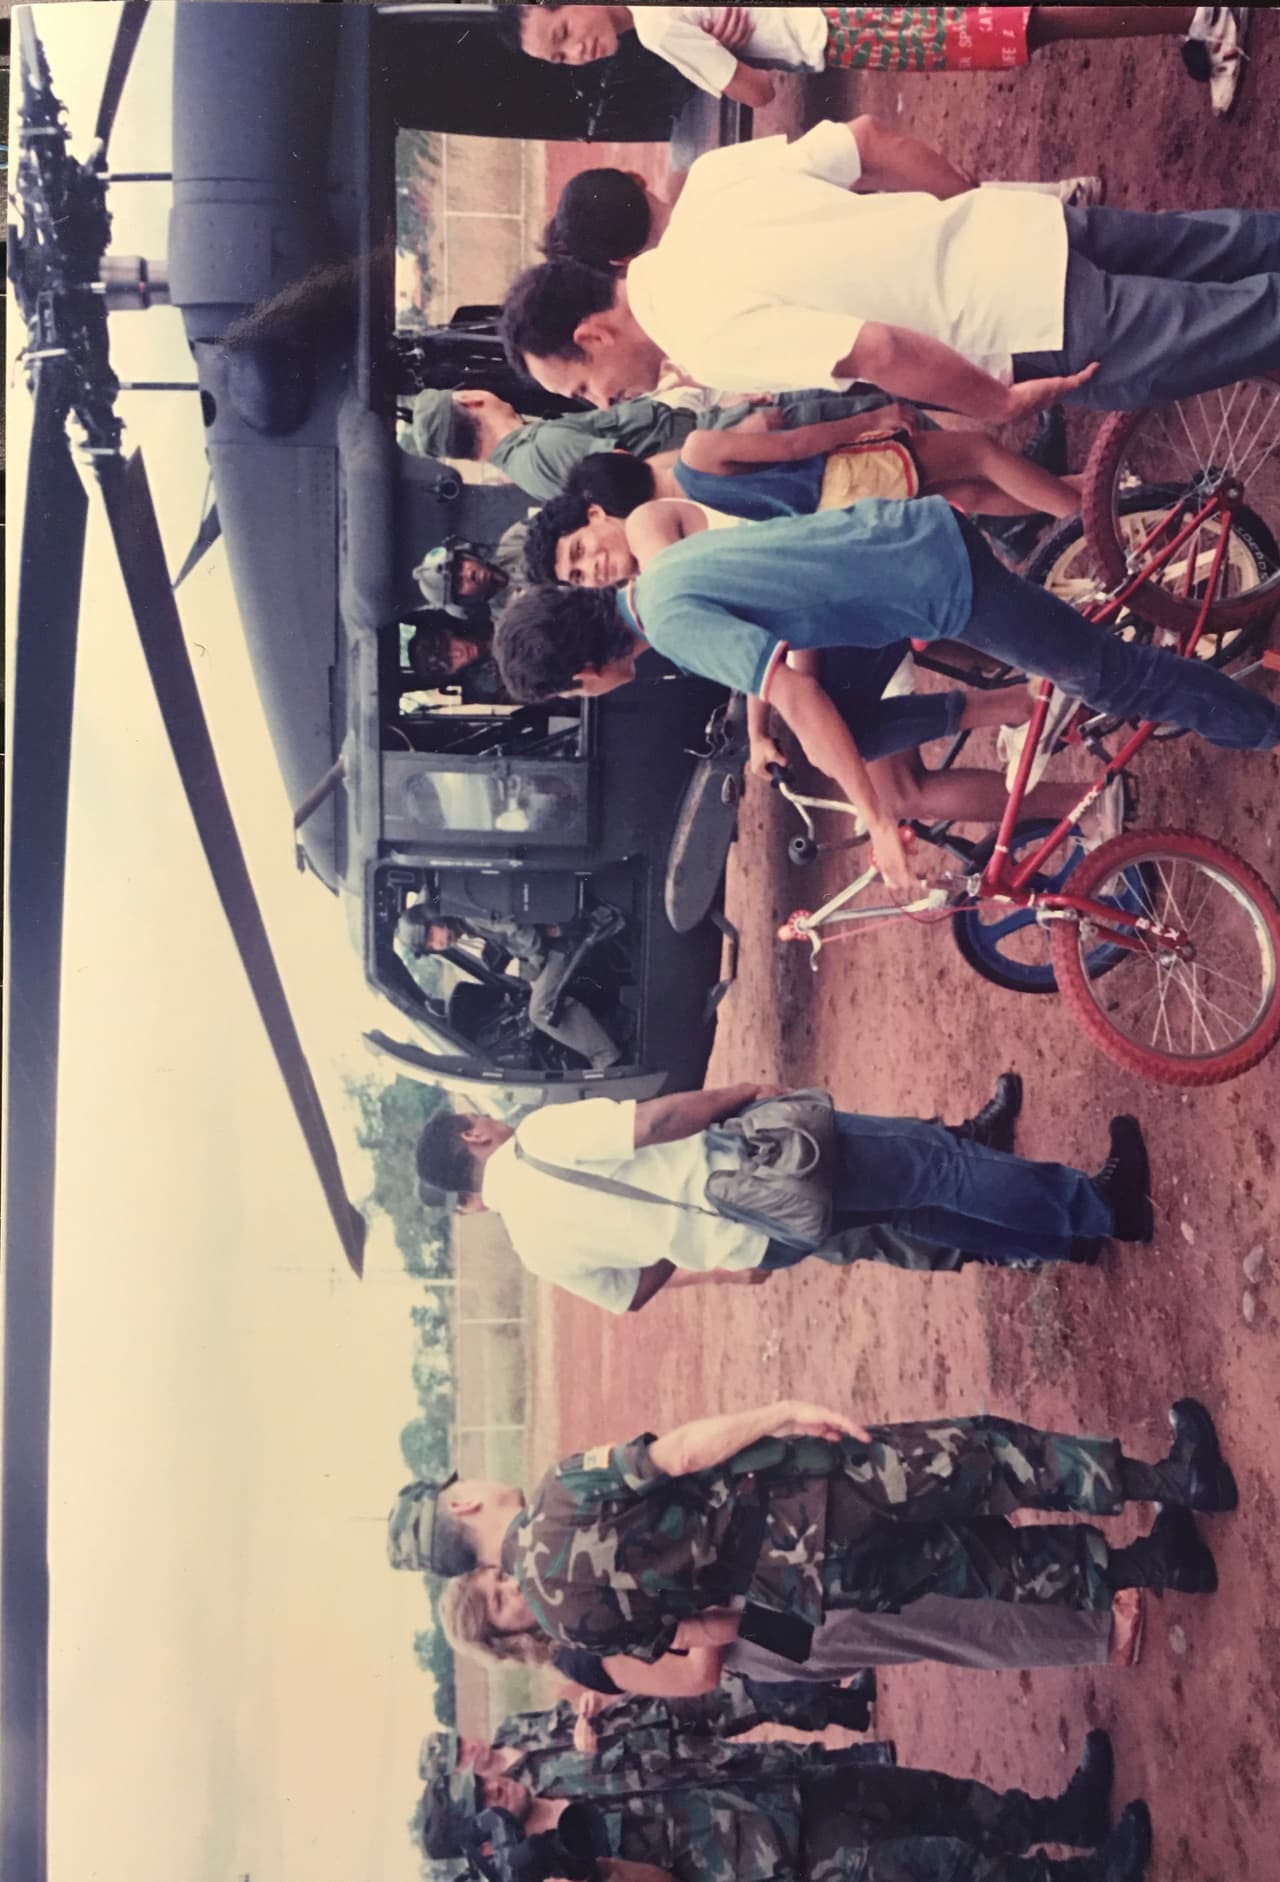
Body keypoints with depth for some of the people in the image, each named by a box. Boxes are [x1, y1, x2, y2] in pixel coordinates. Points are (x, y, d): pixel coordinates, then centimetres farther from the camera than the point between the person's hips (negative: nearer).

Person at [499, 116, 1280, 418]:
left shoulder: (708, 334, -21)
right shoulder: (712, 178, 2)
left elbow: (881, 351, -33)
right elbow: (867, 139, 8)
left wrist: (1000, 408, -16)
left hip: (1045, 326, -7)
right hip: (1031, 224, 7)